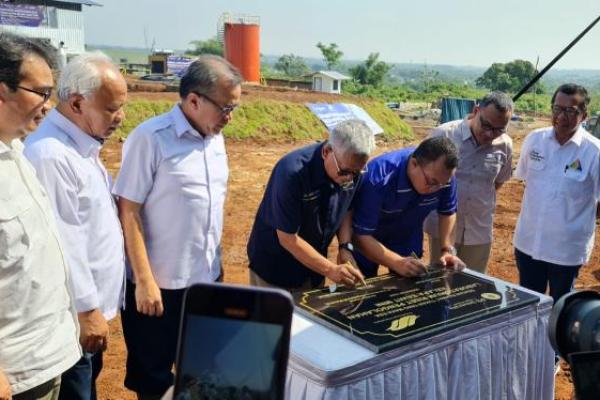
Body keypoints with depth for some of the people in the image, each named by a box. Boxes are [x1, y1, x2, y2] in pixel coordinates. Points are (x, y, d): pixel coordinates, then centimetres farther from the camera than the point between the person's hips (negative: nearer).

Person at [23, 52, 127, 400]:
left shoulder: (83, 144, 6)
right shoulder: (51, 155, -26)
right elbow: (63, 247, -25)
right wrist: (87, 310, -18)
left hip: (93, 305, 9)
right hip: (75, 316, -9)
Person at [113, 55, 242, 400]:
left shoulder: (215, 138, 5)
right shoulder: (150, 138, -16)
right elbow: (128, 211, -15)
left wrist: (216, 263, 14)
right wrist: (144, 280, -16)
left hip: (206, 279, 6)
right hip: (160, 283, -6)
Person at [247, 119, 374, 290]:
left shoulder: (351, 168, -13)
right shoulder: (292, 172, -30)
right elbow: (288, 239, -25)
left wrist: (345, 247, -11)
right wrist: (330, 270, -27)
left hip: (313, 264, 5)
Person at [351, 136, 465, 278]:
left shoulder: (443, 176, -23)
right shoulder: (379, 179, -37)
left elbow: (447, 212, -3)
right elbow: (361, 235, -36)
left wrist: (448, 249, -13)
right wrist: (397, 263, -45)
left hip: (407, 239, 4)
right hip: (368, 241, -3)